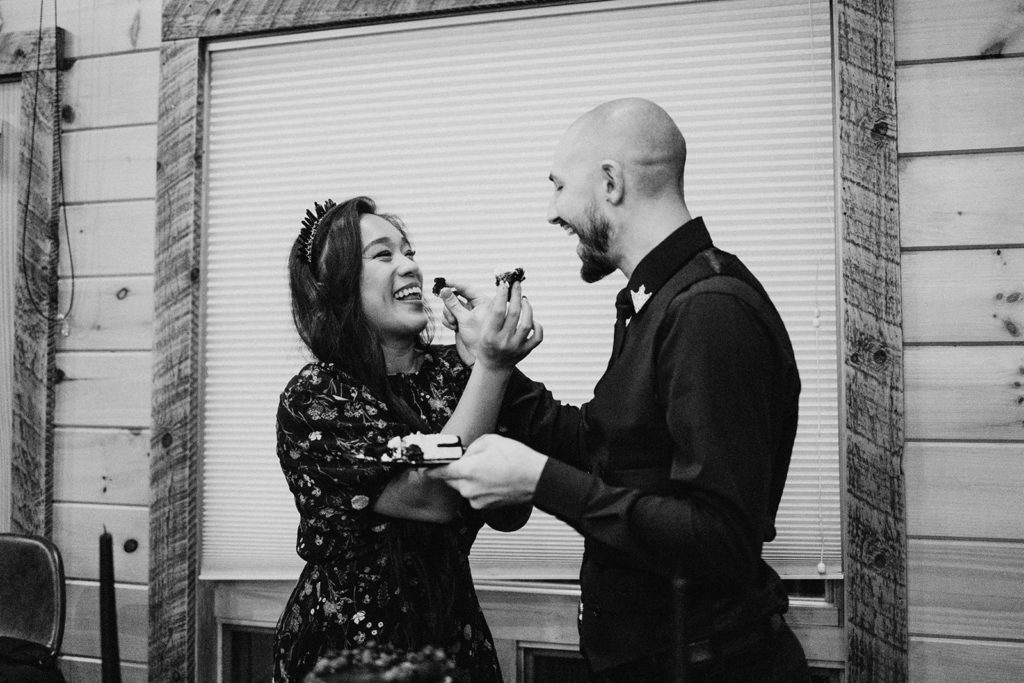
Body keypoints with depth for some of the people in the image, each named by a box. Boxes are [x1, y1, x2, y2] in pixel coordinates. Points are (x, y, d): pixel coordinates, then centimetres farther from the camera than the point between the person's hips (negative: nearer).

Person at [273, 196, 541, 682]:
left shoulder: (450, 370, -3)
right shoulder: (312, 399, -15)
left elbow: (509, 515, -8)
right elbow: (431, 498, -24)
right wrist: (491, 365, -29)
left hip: (455, 629, 5)